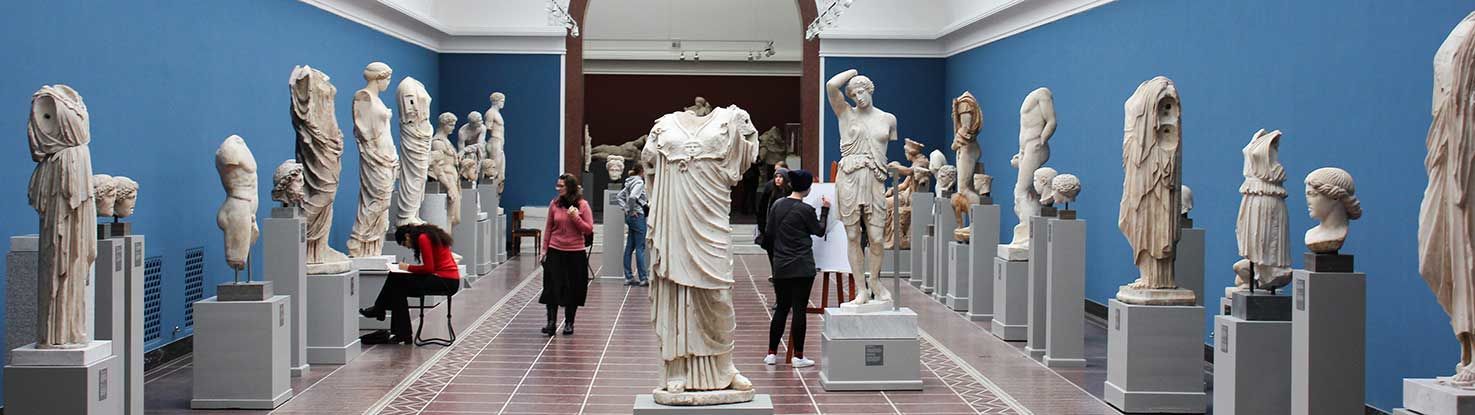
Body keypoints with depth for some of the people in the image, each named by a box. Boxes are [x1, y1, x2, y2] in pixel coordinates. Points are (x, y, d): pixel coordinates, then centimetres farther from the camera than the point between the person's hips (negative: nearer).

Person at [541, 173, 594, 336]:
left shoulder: (582, 205, -5)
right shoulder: (554, 204, 1)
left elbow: (589, 230, -5)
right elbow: (548, 228, 8)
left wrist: (576, 218, -19)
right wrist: (544, 249, 6)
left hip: (575, 253, -1)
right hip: (555, 251, 1)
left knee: (573, 289, 7)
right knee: (552, 287, -2)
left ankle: (569, 323, 19)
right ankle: (551, 322, 5)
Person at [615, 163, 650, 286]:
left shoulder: (630, 183, 14)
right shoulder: (639, 182, -12)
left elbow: (618, 197, 21)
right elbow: (632, 197, -28)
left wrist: (625, 209, 12)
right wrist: (631, 210, -15)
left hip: (630, 217, 9)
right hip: (638, 216, -9)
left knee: (629, 247, 9)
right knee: (640, 248, -6)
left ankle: (628, 277, 12)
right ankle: (643, 278, -5)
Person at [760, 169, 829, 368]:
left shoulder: (777, 205, 4)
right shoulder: (805, 210, -11)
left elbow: (769, 234, 9)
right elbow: (819, 231, 4)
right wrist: (825, 210, 14)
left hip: (780, 266, 5)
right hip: (802, 267, -5)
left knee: (781, 309, 13)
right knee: (799, 310, 0)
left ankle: (772, 353, 14)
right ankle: (798, 356, 3)